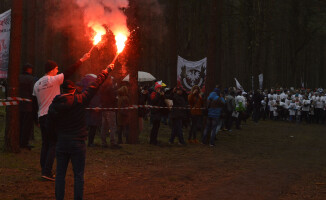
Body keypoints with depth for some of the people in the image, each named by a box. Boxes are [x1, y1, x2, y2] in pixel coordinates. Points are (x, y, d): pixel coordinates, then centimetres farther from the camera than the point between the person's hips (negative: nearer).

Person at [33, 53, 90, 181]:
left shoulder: (37, 84, 10)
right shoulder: (54, 80, -8)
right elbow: (69, 72, -5)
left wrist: (37, 117, 21)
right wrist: (82, 60, 3)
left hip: (42, 117, 6)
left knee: (45, 144, 13)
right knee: (53, 144, -4)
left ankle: (45, 170, 14)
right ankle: (47, 171, -11)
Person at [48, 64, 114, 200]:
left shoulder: (53, 106, -1)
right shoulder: (79, 100, -10)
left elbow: (52, 121, 6)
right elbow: (95, 86, -3)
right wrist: (106, 71, 7)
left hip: (61, 143, 3)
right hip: (77, 143, -3)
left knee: (60, 174, 9)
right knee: (78, 175, 4)